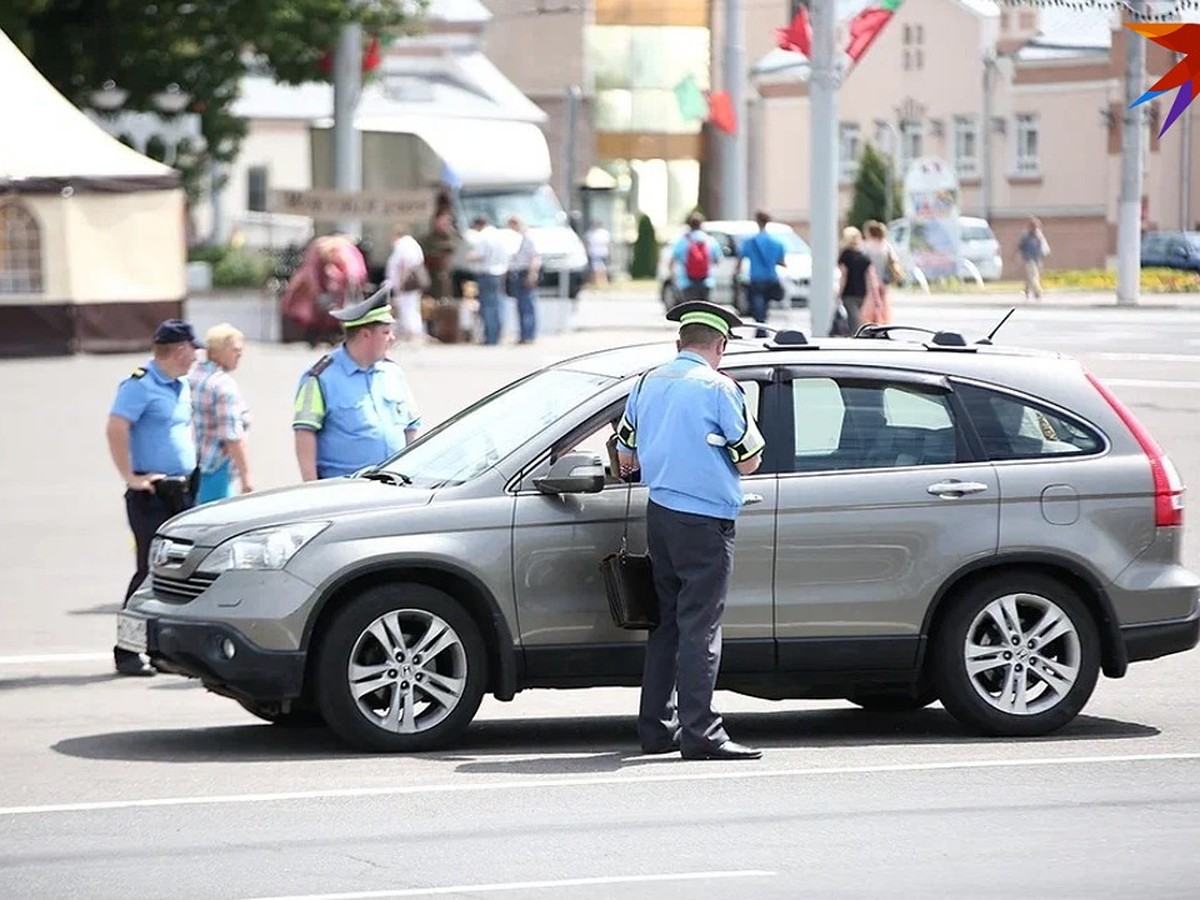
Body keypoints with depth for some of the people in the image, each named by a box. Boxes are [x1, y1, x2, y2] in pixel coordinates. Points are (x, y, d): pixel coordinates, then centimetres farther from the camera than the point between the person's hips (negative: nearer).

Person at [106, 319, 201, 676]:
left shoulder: (182, 387, 16)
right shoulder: (140, 385, -12)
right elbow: (116, 429, -21)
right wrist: (130, 477, -21)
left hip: (182, 490, 8)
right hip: (152, 494, -8)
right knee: (152, 569, -9)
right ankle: (127, 653, -4)